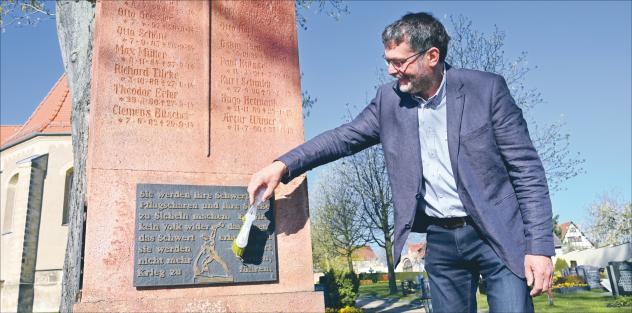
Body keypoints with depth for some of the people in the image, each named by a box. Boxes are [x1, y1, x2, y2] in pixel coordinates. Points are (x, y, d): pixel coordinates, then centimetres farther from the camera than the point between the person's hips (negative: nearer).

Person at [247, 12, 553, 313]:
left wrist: (539, 246, -13)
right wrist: (283, 165, -7)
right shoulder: (389, 99, 1)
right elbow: (344, 136, 6)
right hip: (440, 240, 3)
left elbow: (527, 170, -8)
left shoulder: (487, 89, -9)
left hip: (498, 235, -3)